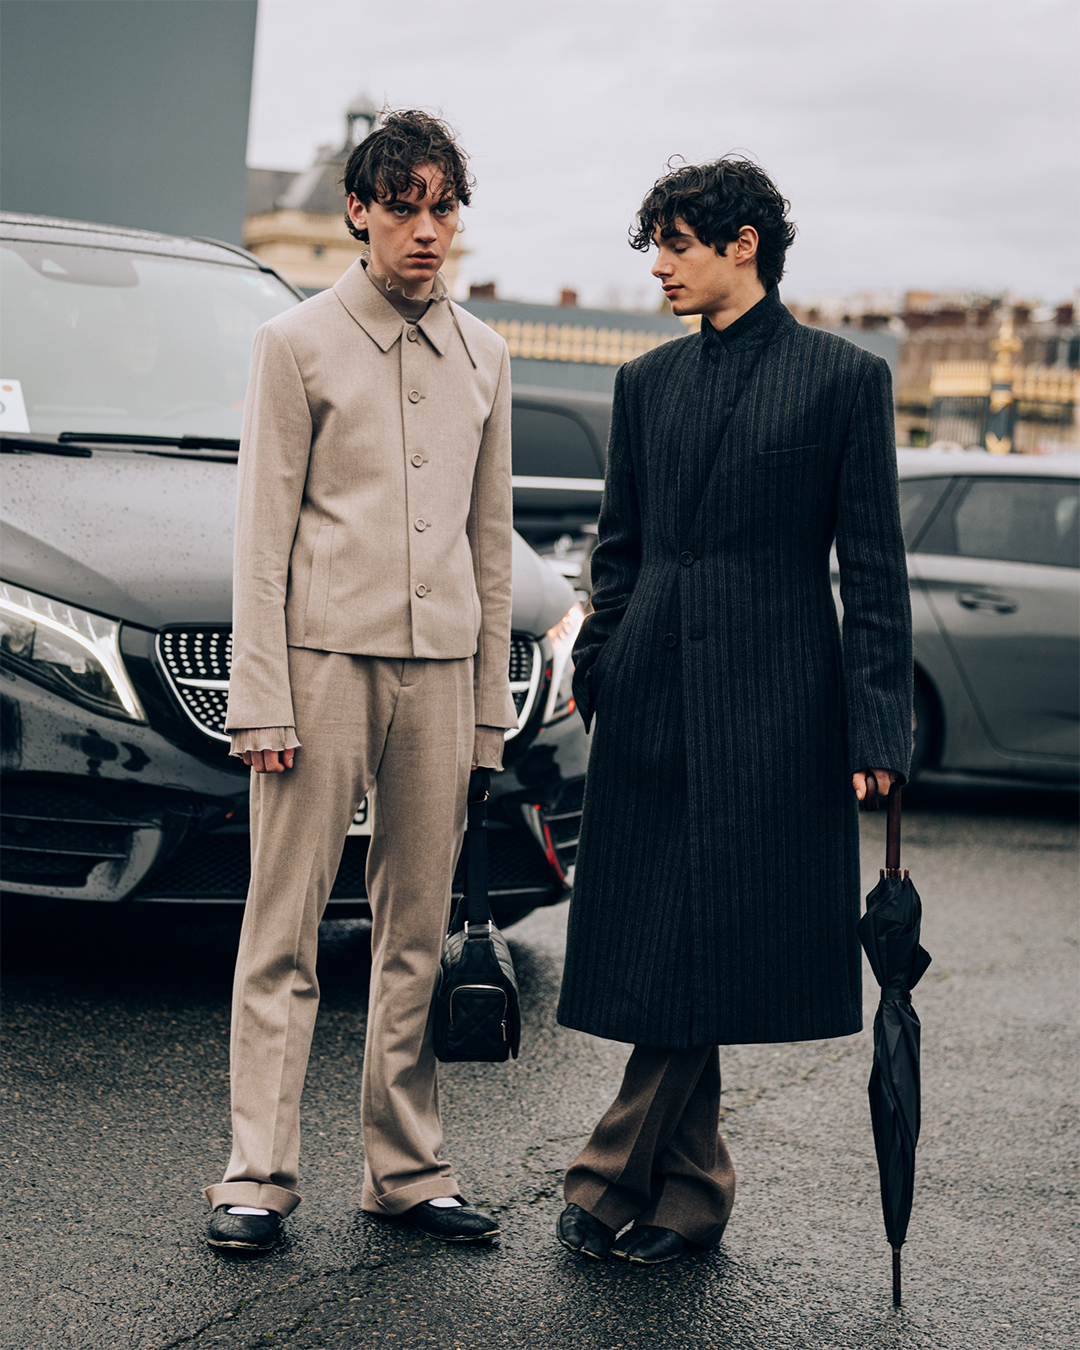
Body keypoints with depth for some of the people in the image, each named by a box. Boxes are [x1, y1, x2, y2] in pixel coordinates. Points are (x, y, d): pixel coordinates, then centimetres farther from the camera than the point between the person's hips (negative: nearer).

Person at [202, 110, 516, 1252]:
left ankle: (406, 1168, 15)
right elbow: (263, 531, -3)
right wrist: (260, 698, -9)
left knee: (416, 933, 8)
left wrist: (491, 701, 13)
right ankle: (259, 1172, 5)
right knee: (285, 929, -1)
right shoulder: (297, 343, 0)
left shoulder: (482, 356, 14)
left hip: (439, 666, 4)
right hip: (324, 656, -4)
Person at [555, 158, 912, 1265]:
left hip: (769, 701, -4)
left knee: (708, 945, -4)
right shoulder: (647, 382, 13)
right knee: (659, 949, 6)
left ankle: (611, 1176, 7)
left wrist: (876, 724, -8)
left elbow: (873, 565, -2)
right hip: (653, 696, 5)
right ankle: (689, 1192, 18)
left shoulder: (844, 377, 0)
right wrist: (595, 669, 11)